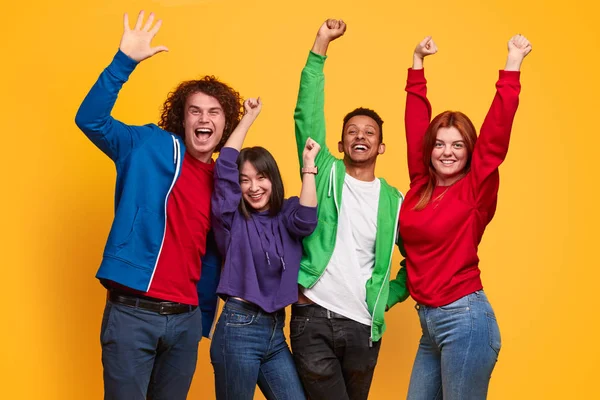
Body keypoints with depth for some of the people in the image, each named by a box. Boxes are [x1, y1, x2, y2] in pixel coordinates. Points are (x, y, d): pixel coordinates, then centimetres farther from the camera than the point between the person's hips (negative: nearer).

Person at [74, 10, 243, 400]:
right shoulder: (150, 147, -1)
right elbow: (91, 119, -14)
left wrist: (204, 320, 16)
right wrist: (126, 60, -25)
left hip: (186, 318, 5)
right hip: (132, 312, -4)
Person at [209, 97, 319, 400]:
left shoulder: (286, 215, 9)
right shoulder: (232, 219, 0)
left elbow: (306, 221, -14)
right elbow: (225, 165, -10)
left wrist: (308, 165, -14)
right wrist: (249, 116, -4)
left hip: (276, 330, 4)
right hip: (239, 328, -4)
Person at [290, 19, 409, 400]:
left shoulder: (394, 200, 8)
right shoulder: (327, 174, 5)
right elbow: (307, 116, -5)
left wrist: (390, 295, 5)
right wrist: (321, 45, -9)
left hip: (364, 327, 2)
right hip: (314, 319, -2)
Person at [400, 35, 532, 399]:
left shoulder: (476, 190, -6)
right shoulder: (421, 185, 6)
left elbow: (496, 132, -14)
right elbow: (416, 122, 11)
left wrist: (513, 62, -17)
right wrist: (418, 61, 14)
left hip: (465, 318, -6)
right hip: (430, 321, 6)